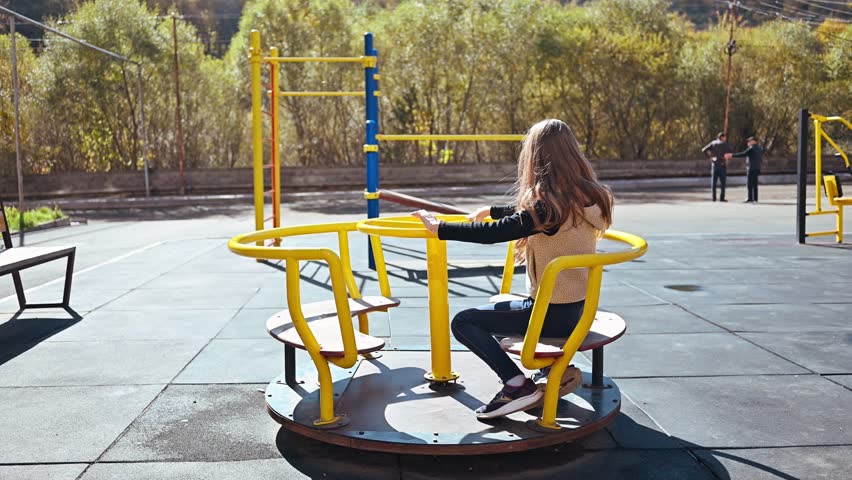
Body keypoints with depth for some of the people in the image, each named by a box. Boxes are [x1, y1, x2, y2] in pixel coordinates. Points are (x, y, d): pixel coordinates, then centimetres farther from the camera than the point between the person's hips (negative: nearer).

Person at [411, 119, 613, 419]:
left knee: (464, 322, -2)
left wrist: (439, 227, -16)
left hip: (554, 312, -9)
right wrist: (491, 210, 28)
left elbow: (493, 234, -26)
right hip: (576, 308, 9)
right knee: (499, 306, 31)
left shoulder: (550, 205, -23)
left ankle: (518, 385, -6)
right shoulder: (585, 197, 4)